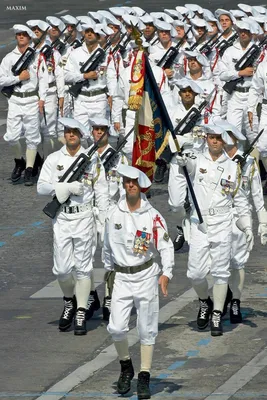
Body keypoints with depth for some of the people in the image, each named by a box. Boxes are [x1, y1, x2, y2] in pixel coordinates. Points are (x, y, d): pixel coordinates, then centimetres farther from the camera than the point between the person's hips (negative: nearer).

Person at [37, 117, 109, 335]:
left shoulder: (92, 159, 3)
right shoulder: (54, 159, 5)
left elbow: (101, 192, 4)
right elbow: (41, 186, -4)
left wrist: (104, 220, -1)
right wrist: (67, 186, -17)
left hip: (84, 217, -1)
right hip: (61, 218, 1)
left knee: (83, 266, 0)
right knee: (62, 268, 0)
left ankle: (81, 314, 6)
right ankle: (69, 301, 27)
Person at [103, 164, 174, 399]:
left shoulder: (153, 216, -6)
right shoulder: (114, 214, 2)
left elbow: (166, 246, -8)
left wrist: (166, 274, -20)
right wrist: (108, 271, 18)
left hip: (146, 276, -2)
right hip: (122, 276, 2)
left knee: (147, 329, 2)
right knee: (116, 327, -8)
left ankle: (144, 377, 10)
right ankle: (126, 367, 17)